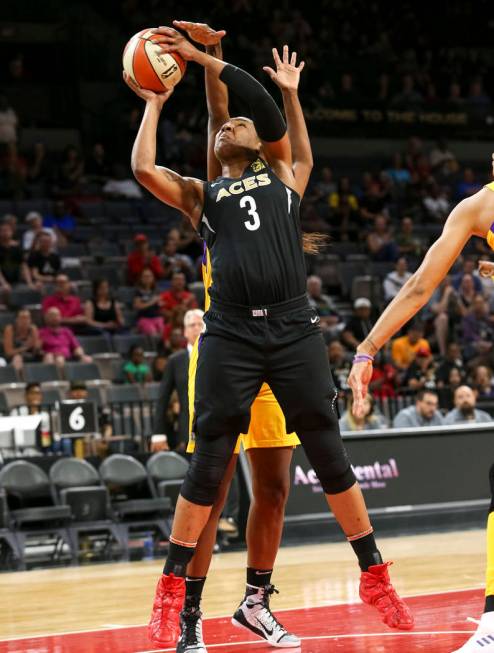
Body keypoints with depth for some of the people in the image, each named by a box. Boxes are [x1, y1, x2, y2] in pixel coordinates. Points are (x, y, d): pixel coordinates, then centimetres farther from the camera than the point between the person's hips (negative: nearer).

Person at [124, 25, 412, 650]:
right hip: (230, 335, 0)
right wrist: (155, 103, 14)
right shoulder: (201, 194, 18)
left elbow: (267, 107, 3)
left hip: (293, 328, 0)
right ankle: (171, 592, 5)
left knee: (329, 455, 1)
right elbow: (143, 167, 1)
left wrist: (203, 59, 4)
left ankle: (375, 576, 11)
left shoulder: (283, 171, 17)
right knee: (207, 465, -2)